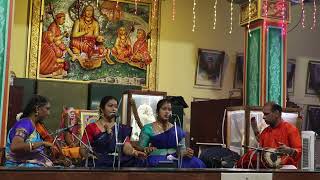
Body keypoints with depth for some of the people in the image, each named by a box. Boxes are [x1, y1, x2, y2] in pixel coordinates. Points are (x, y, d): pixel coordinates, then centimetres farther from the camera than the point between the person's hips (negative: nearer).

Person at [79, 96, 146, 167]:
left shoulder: (122, 128, 19)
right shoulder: (91, 128, 13)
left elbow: (127, 147, 5)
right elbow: (83, 149, 8)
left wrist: (135, 152, -18)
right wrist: (87, 154, -16)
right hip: (98, 164, -1)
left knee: (138, 161, -27)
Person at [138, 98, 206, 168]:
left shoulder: (177, 130, 18)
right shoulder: (148, 129, 7)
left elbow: (181, 150, 15)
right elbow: (140, 148, 5)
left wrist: (186, 153, -9)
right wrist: (146, 149, -19)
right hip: (156, 159, -3)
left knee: (196, 163, -25)